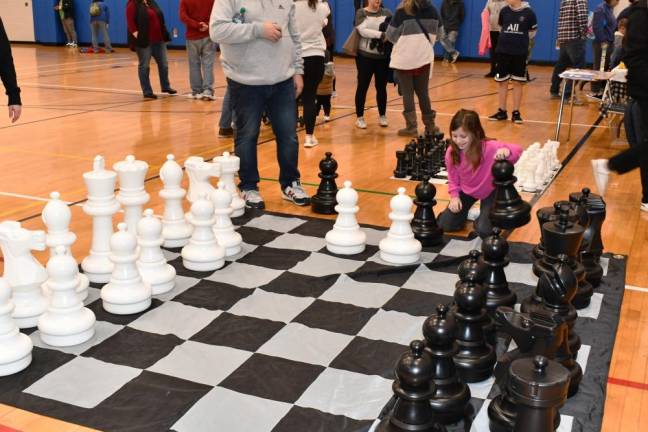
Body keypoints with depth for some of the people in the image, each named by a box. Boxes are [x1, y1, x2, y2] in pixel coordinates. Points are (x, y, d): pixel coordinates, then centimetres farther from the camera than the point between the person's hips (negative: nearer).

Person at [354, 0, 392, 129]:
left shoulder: (386, 12, 8)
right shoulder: (361, 13, -1)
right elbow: (363, 31, -16)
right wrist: (381, 34, -25)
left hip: (383, 56, 3)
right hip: (365, 56, -3)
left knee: (381, 87, 8)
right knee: (363, 86, 2)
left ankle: (382, 116, 19)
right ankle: (359, 117, 10)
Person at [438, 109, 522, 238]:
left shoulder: (489, 147, -33)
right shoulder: (451, 152, -20)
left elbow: (517, 150, -39)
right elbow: (452, 177, -3)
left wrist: (507, 152, -62)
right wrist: (454, 196, -16)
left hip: (490, 191, -3)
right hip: (466, 191, 4)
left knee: (484, 231, -16)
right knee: (444, 224, -2)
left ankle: (485, 212, 18)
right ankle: (465, 211, 28)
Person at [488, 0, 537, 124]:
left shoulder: (528, 12, -7)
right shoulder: (504, 11, 0)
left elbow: (533, 32, 6)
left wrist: (521, 40, 8)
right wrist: (508, 39, 11)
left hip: (520, 53, -2)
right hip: (503, 51, 2)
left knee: (518, 83, 3)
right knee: (502, 82, 8)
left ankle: (516, 112, 10)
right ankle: (502, 111, 17)